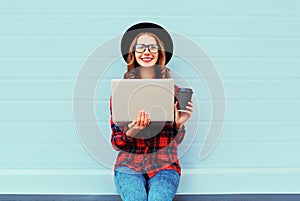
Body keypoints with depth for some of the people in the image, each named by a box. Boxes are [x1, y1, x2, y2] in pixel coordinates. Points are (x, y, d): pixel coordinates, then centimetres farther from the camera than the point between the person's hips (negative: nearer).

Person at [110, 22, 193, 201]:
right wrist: (132, 131, -16)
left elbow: (176, 141, 10)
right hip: (129, 164, 0)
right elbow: (116, 142, 5)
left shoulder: (174, 91, 6)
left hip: (164, 165, 0)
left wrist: (179, 124, -11)